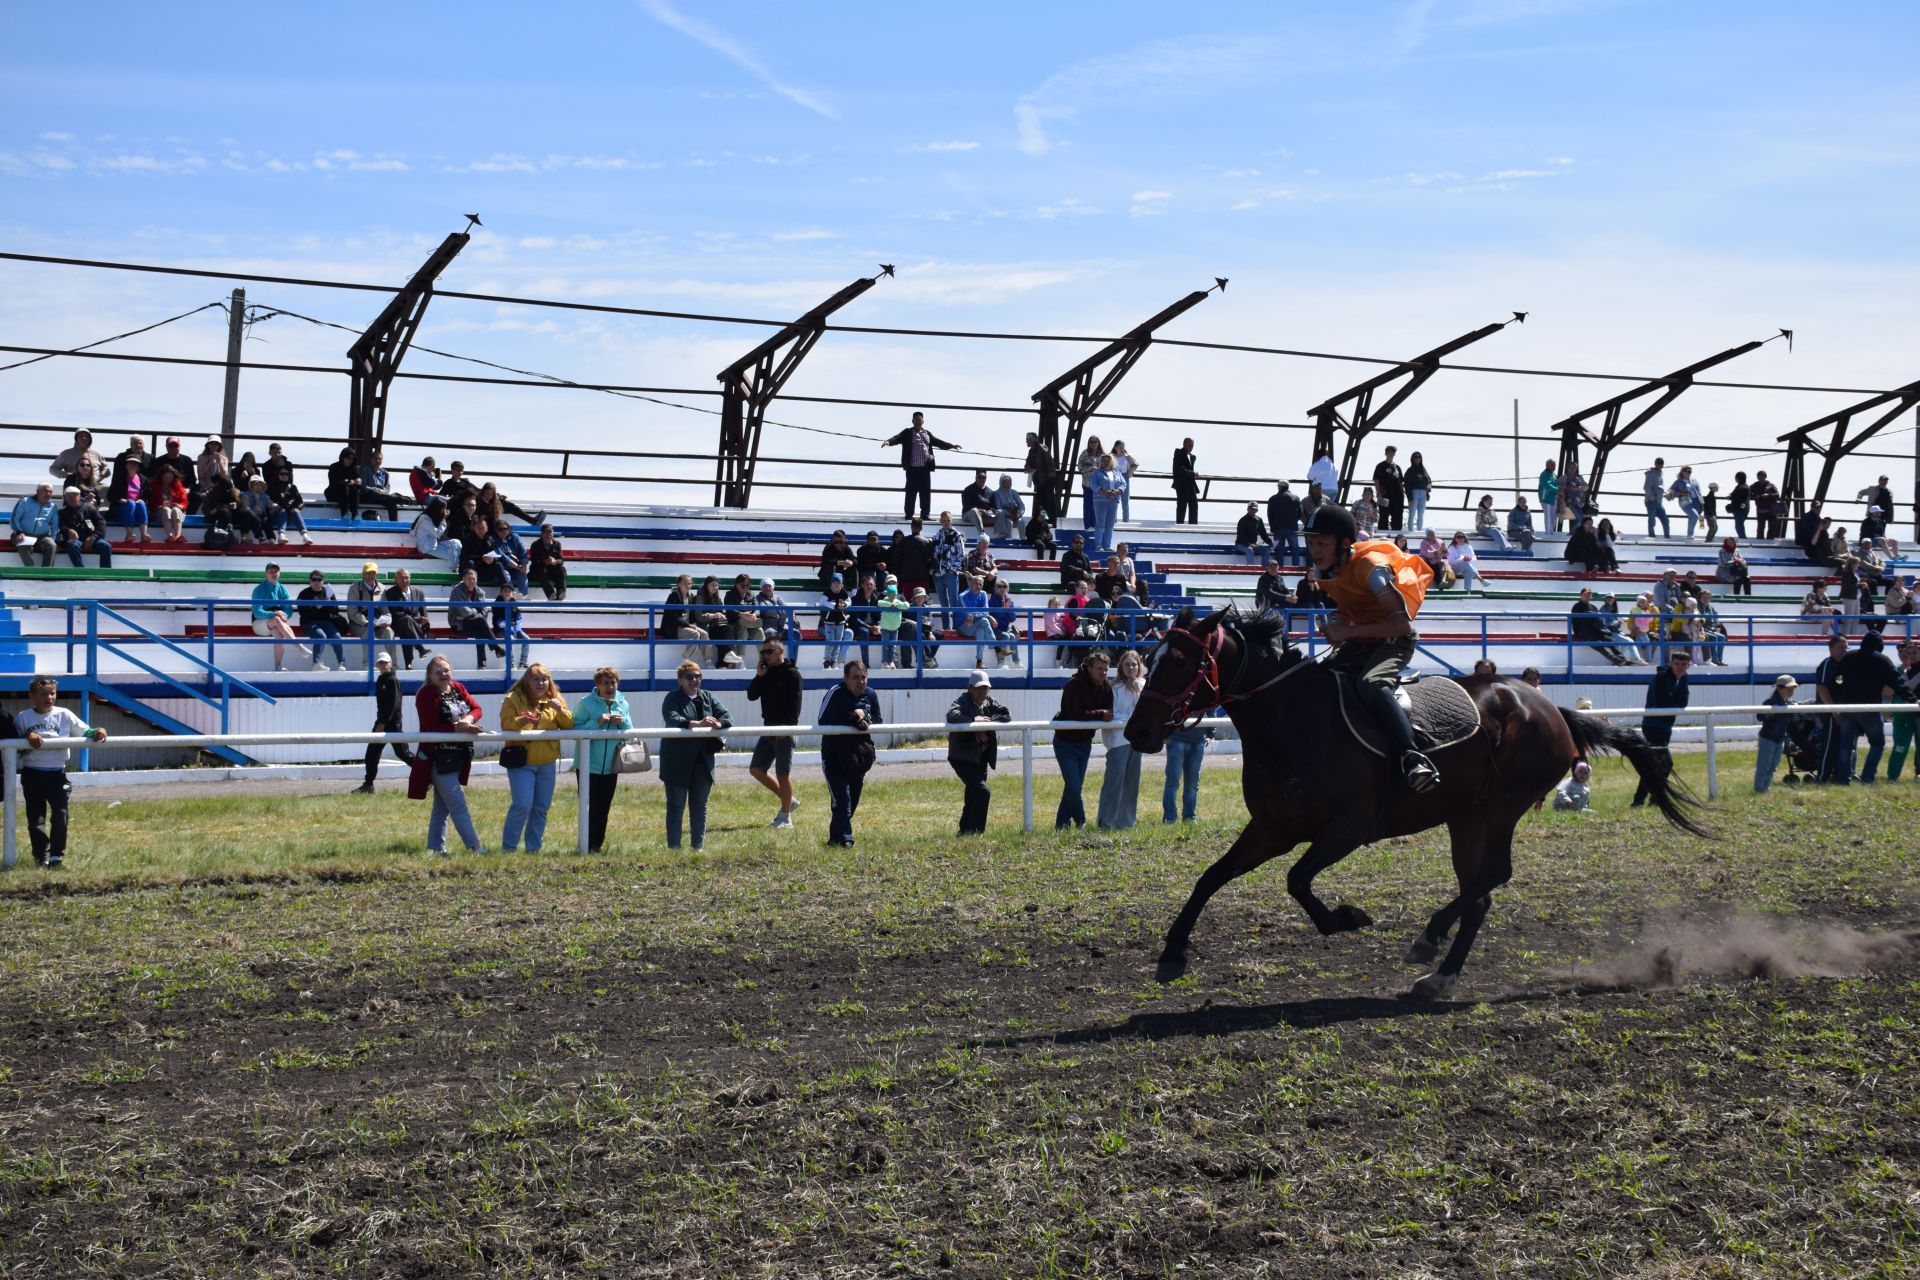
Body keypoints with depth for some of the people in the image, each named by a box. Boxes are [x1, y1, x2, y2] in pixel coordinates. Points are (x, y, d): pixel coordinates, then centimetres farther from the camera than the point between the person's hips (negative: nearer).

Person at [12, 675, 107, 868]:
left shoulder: (64, 715, 2)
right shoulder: (22, 718, 1)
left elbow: (85, 732, 3)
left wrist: (97, 732, -17)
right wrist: (28, 736, -19)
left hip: (57, 773, 0)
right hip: (32, 775, 0)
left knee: (60, 813, -11)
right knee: (35, 817, 4)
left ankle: (57, 854, -1)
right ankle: (41, 856, 15)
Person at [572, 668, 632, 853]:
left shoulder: (622, 704, 6)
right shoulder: (585, 704, -8)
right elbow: (576, 731, -15)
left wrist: (623, 722, -12)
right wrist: (597, 723, -24)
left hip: (611, 766, 5)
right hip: (589, 765, -5)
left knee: (604, 808, 12)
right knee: (591, 808, -6)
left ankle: (598, 845, 22)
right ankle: (588, 847, 1)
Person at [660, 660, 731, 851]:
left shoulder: (708, 698, 11)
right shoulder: (672, 698, -5)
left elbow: (727, 716, 1)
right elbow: (672, 720, -23)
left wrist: (718, 724, -23)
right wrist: (698, 724, -37)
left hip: (703, 761, 5)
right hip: (678, 762, -5)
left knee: (700, 806, 11)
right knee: (676, 805, 2)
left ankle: (698, 847, 18)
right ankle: (673, 848, 7)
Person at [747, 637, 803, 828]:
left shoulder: (792, 674, -8)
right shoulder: (766, 673, 14)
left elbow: (795, 704, -15)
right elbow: (752, 696, 8)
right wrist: (759, 676, -4)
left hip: (784, 731, -8)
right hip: (768, 727, 8)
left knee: (783, 773, -5)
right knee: (756, 769, 8)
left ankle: (786, 817, 3)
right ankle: (788, 800, 21)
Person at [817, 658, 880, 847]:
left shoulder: (870, 695, 2)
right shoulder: (836, 693, -14)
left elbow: (877, 721, 8)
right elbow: (823, 720, -20)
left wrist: (865, 717, -14)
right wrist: (852, 722, -24)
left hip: (857, 756, 6)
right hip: (834, 755, -6)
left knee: (853, 800, 10)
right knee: (842, 798, -14)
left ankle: (835, 836, 24)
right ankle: (843, 839, -13)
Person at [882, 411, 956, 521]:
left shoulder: (928, 434, 17)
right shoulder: (907, 433, 2)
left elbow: (938, 442, 27)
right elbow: (897, 438, -12)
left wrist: (951, 446, 29)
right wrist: (888, 442, -31)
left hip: (925, 467, 4)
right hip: (913, 467, -4)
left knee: (926, 492, 5)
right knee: (911, 491, -2)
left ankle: (924, 514, 11)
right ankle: (909, 514, 3)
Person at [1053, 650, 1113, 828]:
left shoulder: (1105, 687, -1)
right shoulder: (1074, 684, -22)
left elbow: (1109, 712, -4)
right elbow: (1075, 714, -30)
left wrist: (1109, 716, -27)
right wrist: (1100, 714, -28)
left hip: (1084, 743, 7)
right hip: (1066, 742, -7)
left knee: (1075, 786, 9)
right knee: (1073, 785, -12)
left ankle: (1062, 825, 17)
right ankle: (1081, 823, 5)